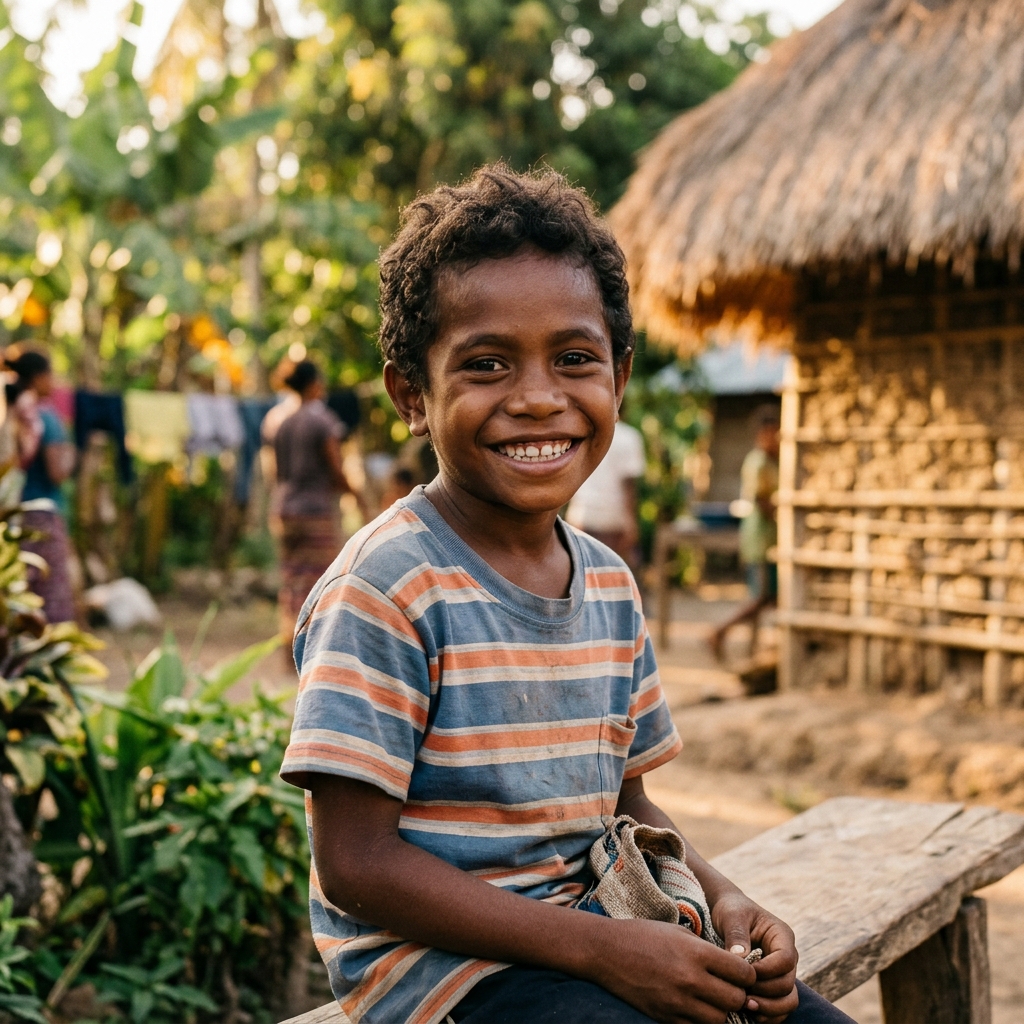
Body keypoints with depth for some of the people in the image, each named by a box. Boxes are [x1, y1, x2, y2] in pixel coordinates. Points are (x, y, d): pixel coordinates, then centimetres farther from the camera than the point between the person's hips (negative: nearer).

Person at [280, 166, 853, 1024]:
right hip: (434, 954, -7)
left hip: (581, 922, 7)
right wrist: (601, 949, -22)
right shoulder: (384, 588, -18)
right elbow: (356, 862, -19)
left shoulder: (609, 583, 5)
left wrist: (717, 894, -5)